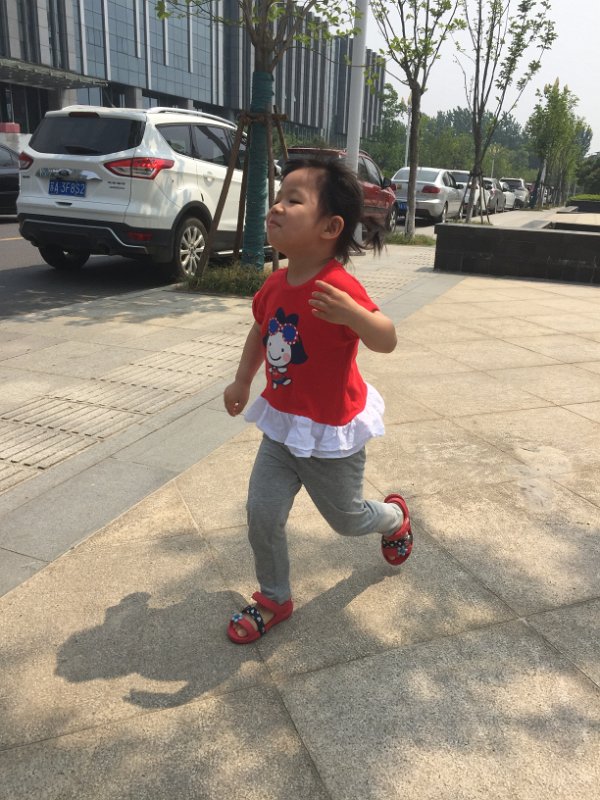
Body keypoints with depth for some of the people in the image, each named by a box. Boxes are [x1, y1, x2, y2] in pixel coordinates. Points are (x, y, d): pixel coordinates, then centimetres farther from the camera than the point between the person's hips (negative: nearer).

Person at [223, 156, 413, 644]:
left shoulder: (338, 287, -27)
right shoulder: (275, 284, -4)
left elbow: (387, 340, -36)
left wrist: (351, 314, -55)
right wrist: (242, 383, 16)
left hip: (331, 431, -6)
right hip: (281, 425, 6)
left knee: (347, 518, 17)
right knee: (262, 514, 4)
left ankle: (394, 517, 52)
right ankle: (275, 599, 27)